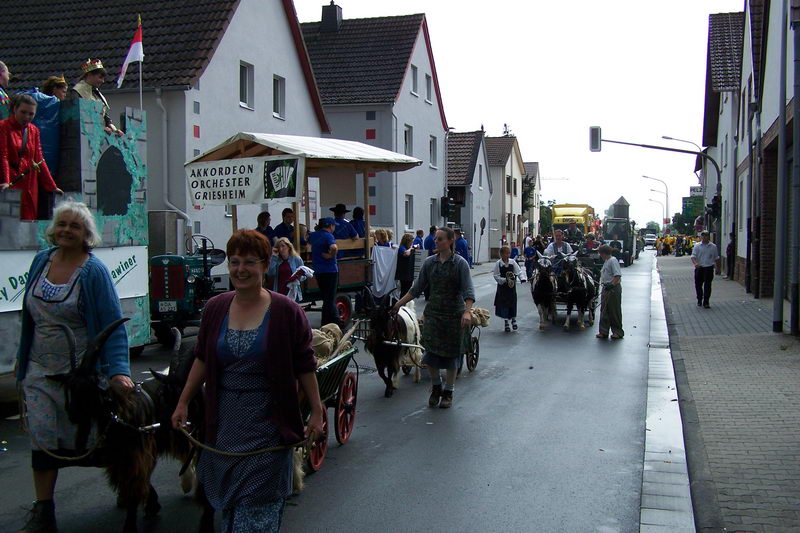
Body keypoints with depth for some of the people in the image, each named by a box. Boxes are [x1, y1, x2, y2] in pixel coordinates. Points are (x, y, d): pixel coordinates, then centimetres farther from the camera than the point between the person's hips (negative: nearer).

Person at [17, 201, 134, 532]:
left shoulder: (93, 271, -14)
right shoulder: (41, 260, 3)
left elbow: (112, 325, -19)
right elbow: (30, 317, 14)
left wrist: (118, 370, -30)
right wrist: (23, 360, 17)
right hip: (40, 370, 5)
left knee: (85, 439, 7)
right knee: (42, 440, 1)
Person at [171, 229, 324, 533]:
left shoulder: (286, 311, -11)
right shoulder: (215, 308, 1)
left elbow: (304, 366, -6)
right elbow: (202, 359, 11)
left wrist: (316, 412, -4)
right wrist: (183, 403, 11)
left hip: (267, 422, -4)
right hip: (225, 421, 4)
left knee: (257, 506, 0)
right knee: (228, 498, 16)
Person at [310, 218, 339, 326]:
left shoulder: (314, 235, 9)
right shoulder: (328, 235, -14)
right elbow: (334, 247, -35)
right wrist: (331, 256, -18)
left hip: (318, 271, 7)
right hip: (330, 270, -7)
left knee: (326, 297, 16)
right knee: (330, 299, -1)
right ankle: (332, 323, 1)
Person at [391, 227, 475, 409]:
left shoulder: (460, 263, -7)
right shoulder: (429, 262, 5)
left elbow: (468, 290, -14)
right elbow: (417, 288, 10)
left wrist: (467, 311, -29)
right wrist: (399, 304, 5)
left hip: (454, 314, -3)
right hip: (433, 312, 3)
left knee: (451, 353, 5)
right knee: (431, 351, -3)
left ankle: (448, 392, 20)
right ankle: (436, 387, 21)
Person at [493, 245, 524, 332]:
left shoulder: (512, 262, -3)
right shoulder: (498, 263, -9)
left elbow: (518, 271, 0)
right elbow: (496, 276, -9)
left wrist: (522, 278, -17)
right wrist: (504, 280, -21)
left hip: (512, 286, 2)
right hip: (502, 286, -2)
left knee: (513, 302, 4)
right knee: (504, 303, 2)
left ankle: (513, 319, 22)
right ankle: (506, 322, 13)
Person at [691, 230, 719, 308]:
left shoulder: (713, 246, 4)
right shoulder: (697, 246, 1)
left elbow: (716, 258, 14)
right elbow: (693, 256, -7)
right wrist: (695, 263, -25)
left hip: (709, 268, -1)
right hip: (699, 268, 1)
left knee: (707, 285, -2)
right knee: (698, 285, 7)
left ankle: (706, 302, 3)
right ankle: (699, 300, 26)